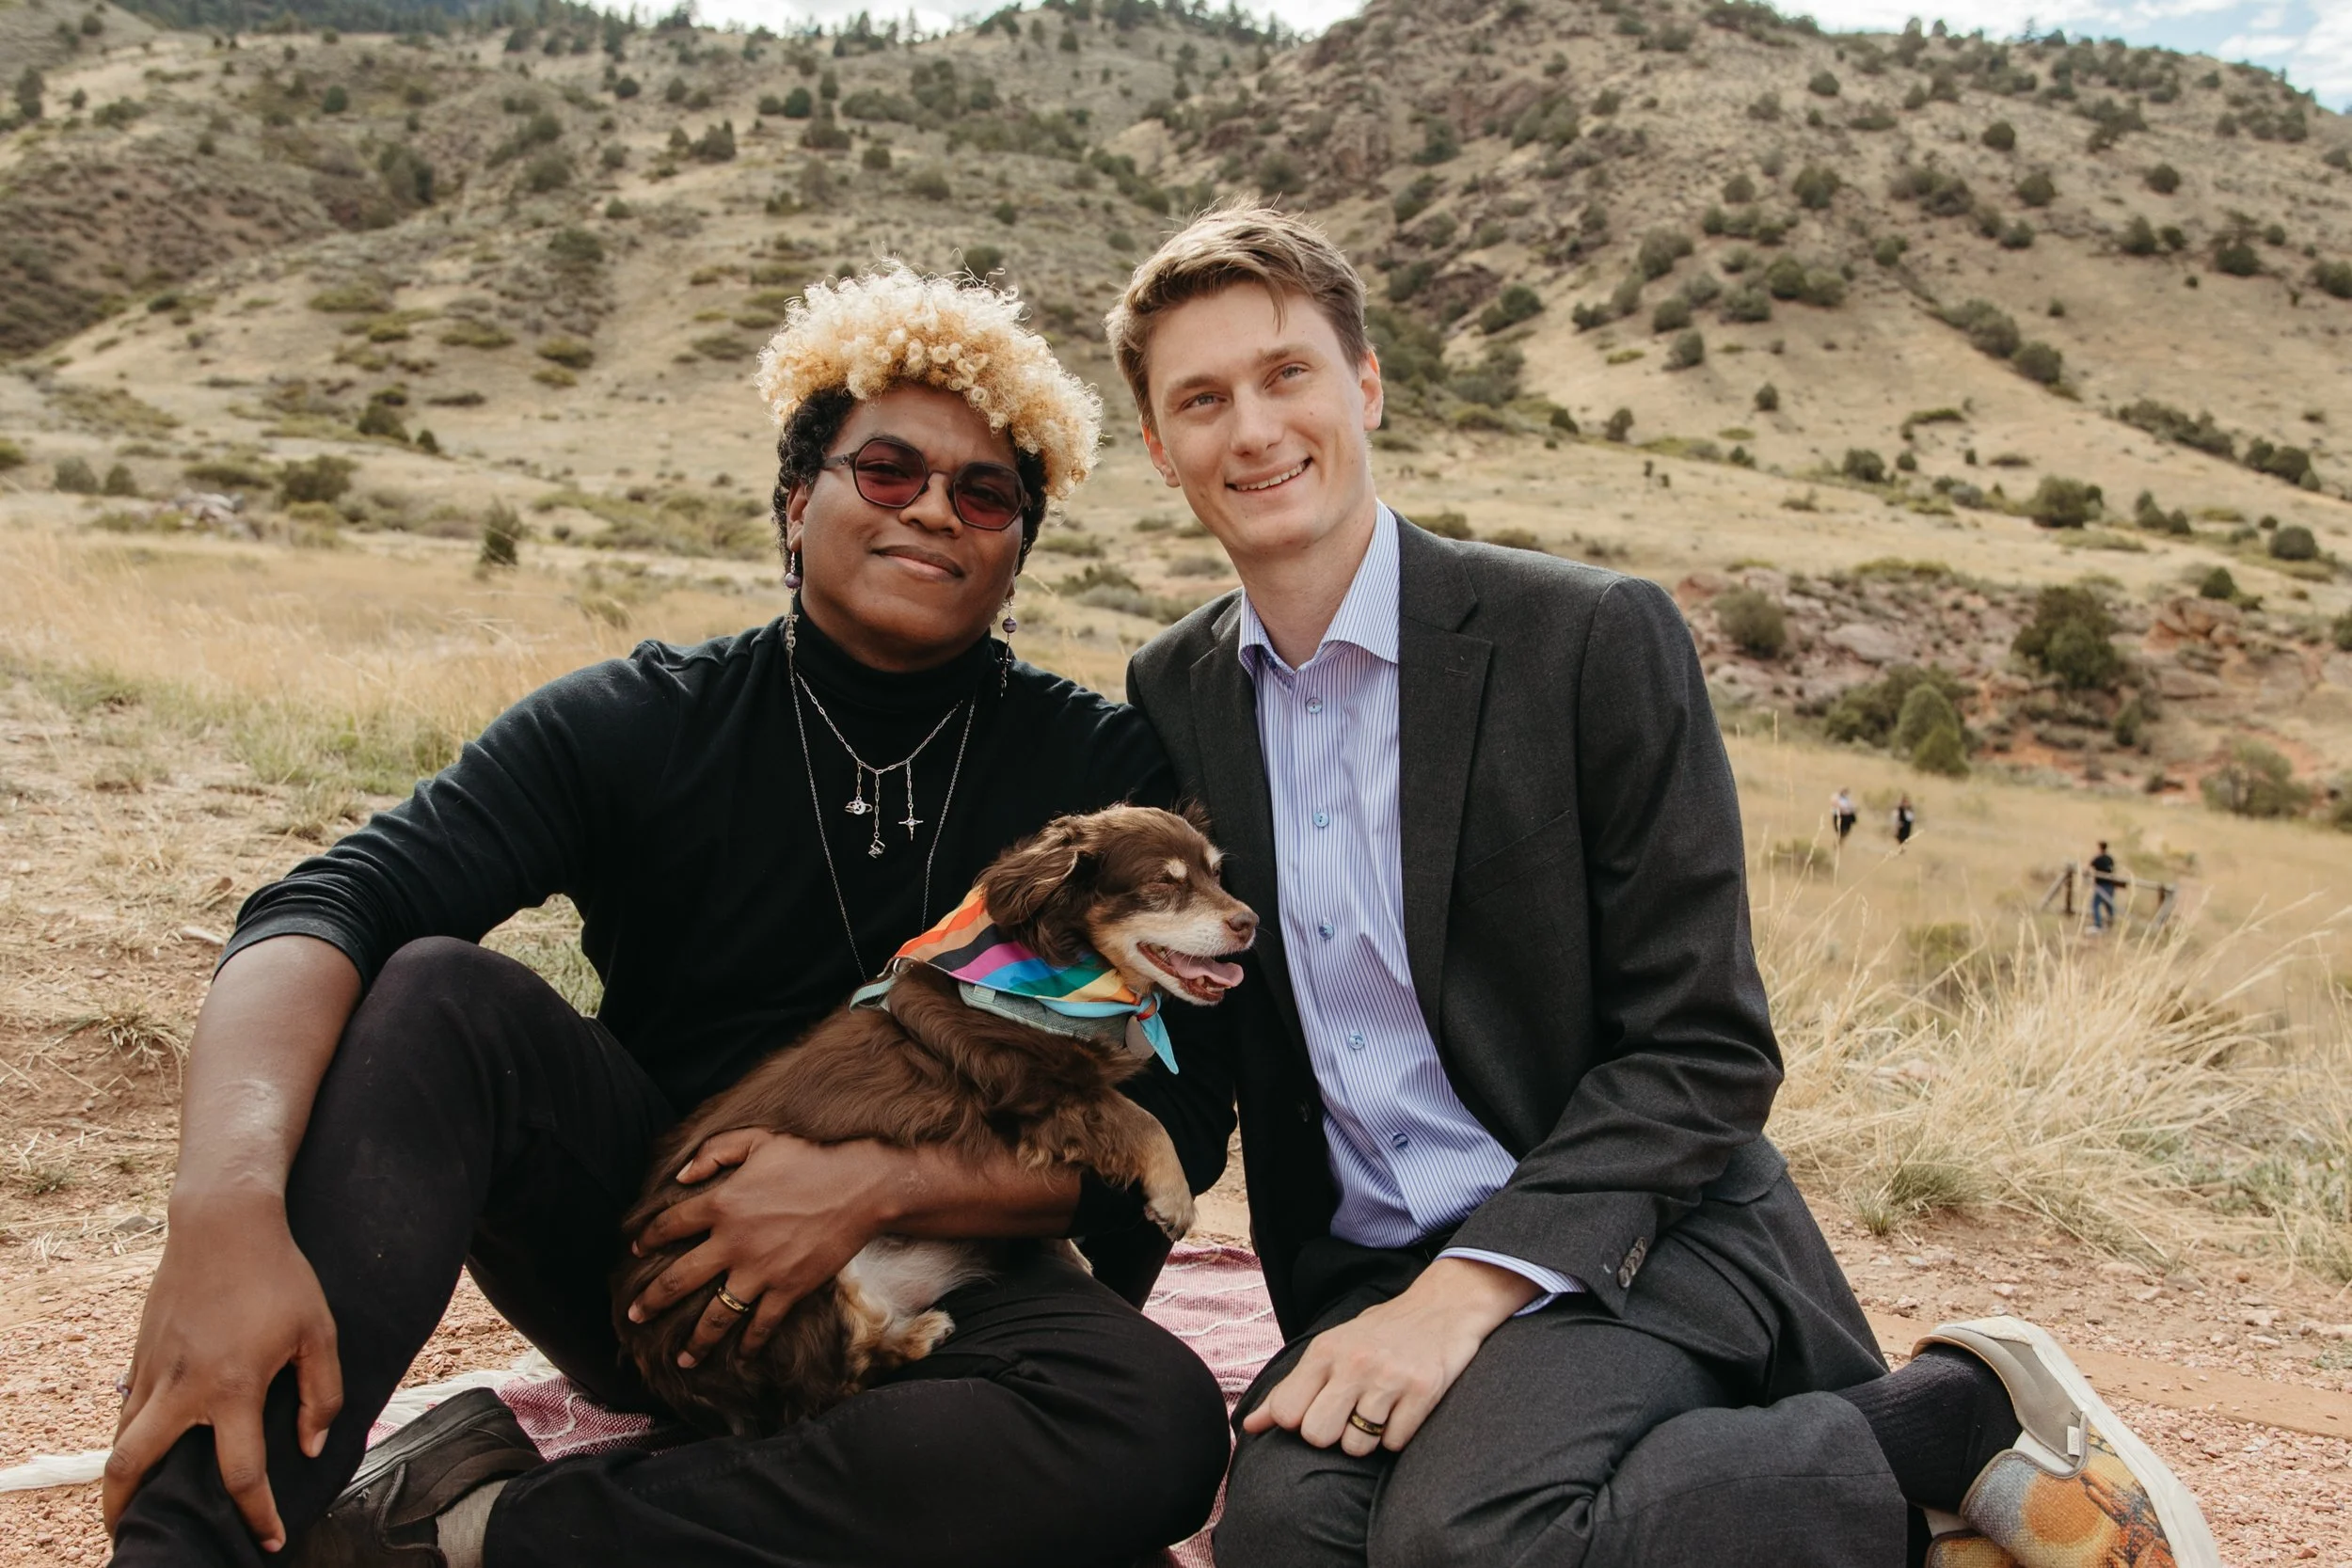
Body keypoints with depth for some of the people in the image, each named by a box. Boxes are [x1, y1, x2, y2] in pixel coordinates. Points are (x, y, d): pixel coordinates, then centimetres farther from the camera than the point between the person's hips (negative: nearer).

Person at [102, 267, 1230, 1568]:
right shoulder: (637, 726, -6)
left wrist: (885, 1185, -23)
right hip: (643, 1236, 0)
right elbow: (323, 909, -20)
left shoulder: (1101, 773, -5)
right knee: (440, 993, -24)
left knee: (1159, 1423, -32)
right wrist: (229, 1204, -40)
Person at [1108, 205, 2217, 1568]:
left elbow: (1705, 1050, -9)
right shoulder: (1173, 694, 7)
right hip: (1369, 1272, 5)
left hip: (1625, 1234, -4)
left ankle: (1966, 1412, -8)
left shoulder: (1594, 637, -8)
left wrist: (1471, 1284, -19)